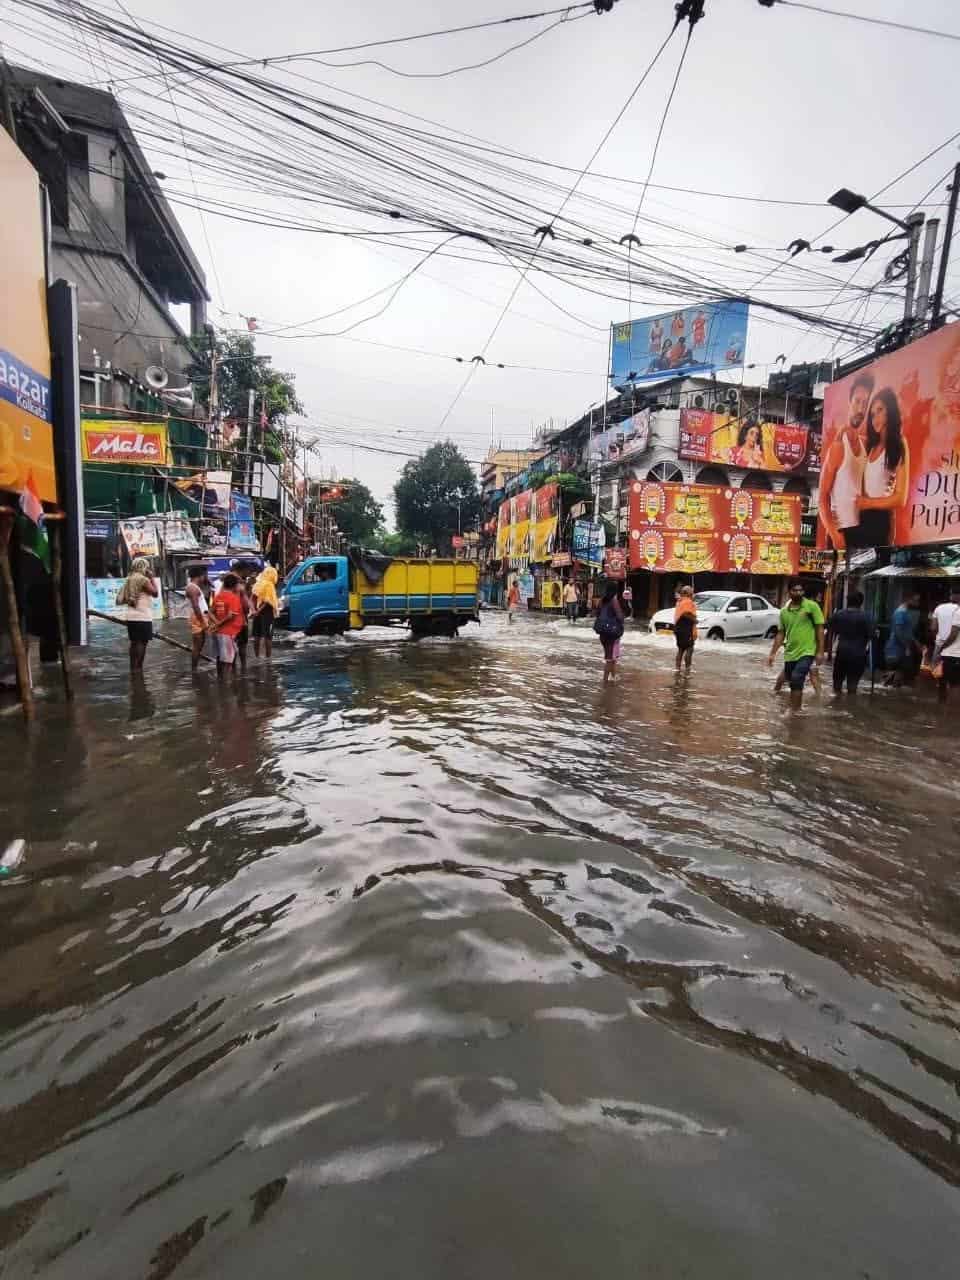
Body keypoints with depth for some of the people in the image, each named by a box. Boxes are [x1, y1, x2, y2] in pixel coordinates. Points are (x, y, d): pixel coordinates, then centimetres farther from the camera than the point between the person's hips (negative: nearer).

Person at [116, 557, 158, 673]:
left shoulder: (129, 579, 13)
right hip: (142, 617, -8)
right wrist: (152, 578, -5)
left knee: (134, 642, 13)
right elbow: (155, 593, -11)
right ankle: (137, 667, -5)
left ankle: (133, 666, 18)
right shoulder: (143, 579, -13)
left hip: (132, 616, 9)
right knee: (142, 642, -4)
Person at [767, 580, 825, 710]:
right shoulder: (784, 611, 8)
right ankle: (796, 709, 29)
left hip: (807, 652, -5)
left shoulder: (812, 606, -4)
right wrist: (773, 653, 8)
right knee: (794, 684, 13)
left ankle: (795, 711, -11)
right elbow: (780, 634, 13)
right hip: (789, 653, 5)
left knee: (796, 680, -20)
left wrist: (820, 652, -9)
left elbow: (820, 629, -4)